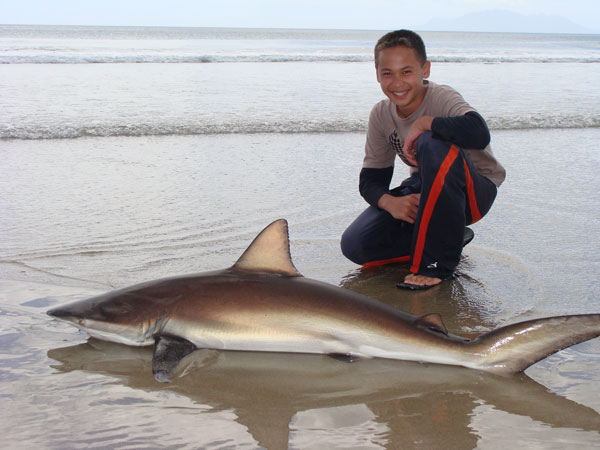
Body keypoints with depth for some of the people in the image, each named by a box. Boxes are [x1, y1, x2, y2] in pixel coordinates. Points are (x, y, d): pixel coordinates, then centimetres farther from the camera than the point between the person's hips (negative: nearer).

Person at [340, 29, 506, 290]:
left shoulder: (441, 98, -22)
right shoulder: (381, 115, -4)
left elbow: (478, 133, -45)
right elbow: (370, 179, -2)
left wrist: (423, 123, -33)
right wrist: (391, 202, -24)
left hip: (474, 193, -6)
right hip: (424, 192, 6)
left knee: (434, 144, -38)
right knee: (355, 245, -15)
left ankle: (437, 263, -25)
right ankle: (446, 237, 8)